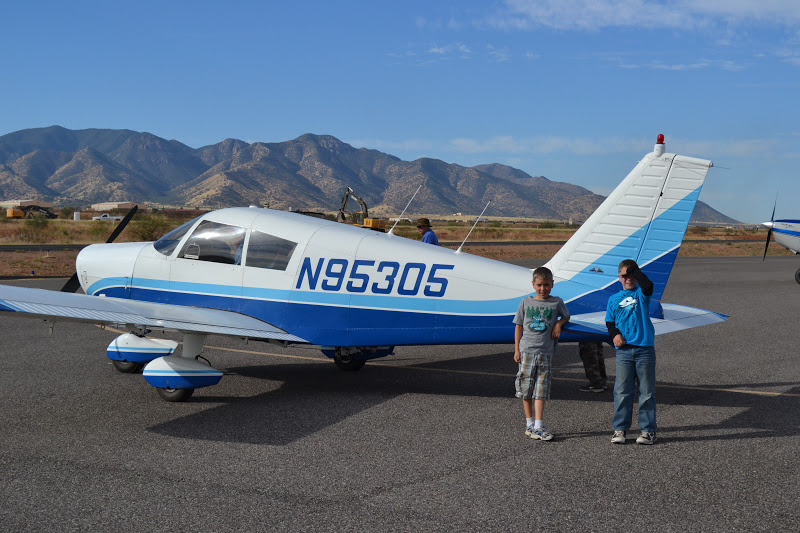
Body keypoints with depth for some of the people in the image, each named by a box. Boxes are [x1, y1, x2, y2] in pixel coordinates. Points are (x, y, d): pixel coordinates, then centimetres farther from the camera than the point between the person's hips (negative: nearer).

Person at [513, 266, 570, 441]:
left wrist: (559, 323, 0)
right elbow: (519, 326, 10)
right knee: (526, 389, 5)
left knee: (541, 390, -5)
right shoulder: (526, 302, 5)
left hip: (545, 351, -1)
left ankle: (538, 427, -4)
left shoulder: (556, 302, 4)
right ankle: (529, 423, 16)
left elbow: (566, 315, 23)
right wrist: (517, 350, 6)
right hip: (526, 350, 1)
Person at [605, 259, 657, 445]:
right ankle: (620, 429, 9)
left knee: (647, 391, 4)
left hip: (645, 348, -2)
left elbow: (648, 285, -20)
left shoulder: (641, 294, 3)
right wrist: (614, 334, -4)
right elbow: (610, 322, 14)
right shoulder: (614, 299, 11)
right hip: (624, 350, 2)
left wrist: (635, 270, -18)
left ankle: (648, 430, 10)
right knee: (622, 391, 2)